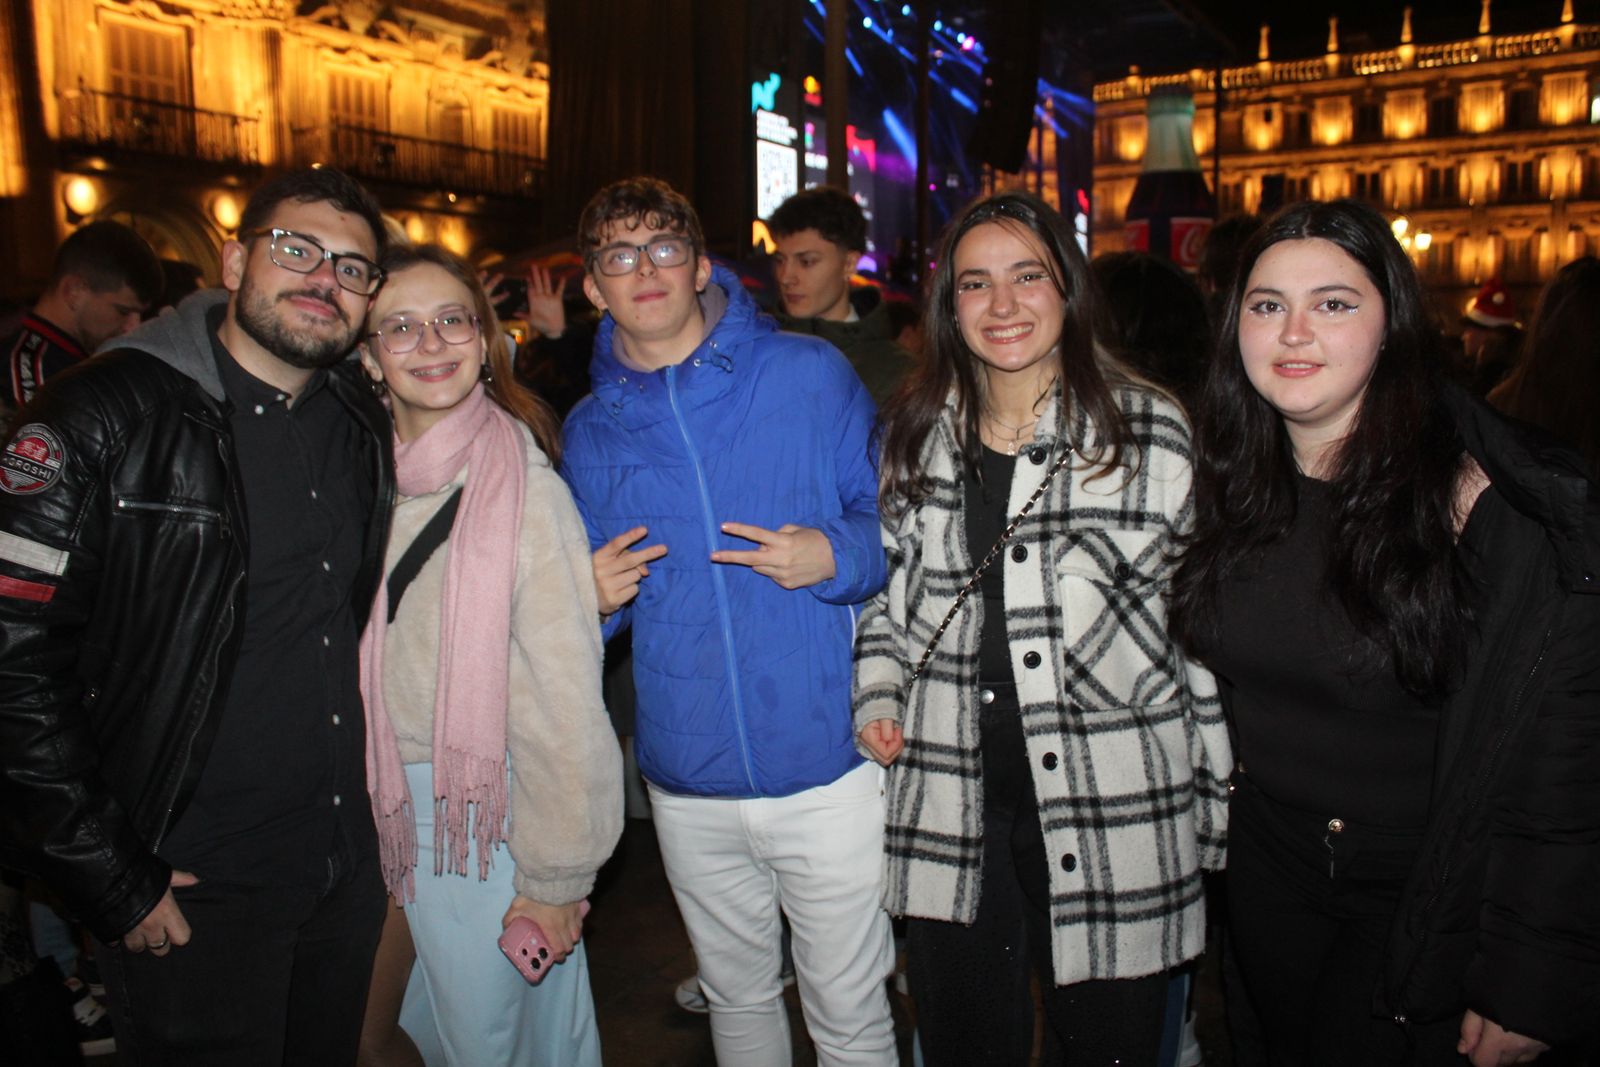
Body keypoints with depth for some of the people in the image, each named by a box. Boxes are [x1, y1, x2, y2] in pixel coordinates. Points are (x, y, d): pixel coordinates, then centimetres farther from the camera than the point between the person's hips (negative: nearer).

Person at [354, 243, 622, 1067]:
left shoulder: (524, 487, -17)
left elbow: (564, 699, -16)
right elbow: (360, 664, 11)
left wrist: (555, 880, -12)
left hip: (491, 823, -5)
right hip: (399, 813, 6)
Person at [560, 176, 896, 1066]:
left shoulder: (811, 374, -4)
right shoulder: (589, 431, 6)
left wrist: (838, 556, -18)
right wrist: (591, 597, -6)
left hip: (827, 767, -3)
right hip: (688, 784, 4)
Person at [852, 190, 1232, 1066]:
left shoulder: (1151, 432, -5)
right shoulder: (912, 435, 5)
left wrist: (1217, 803, -1)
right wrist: (878, 696, 1)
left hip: (1112, 824, -2)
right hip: (951, 812, 3)